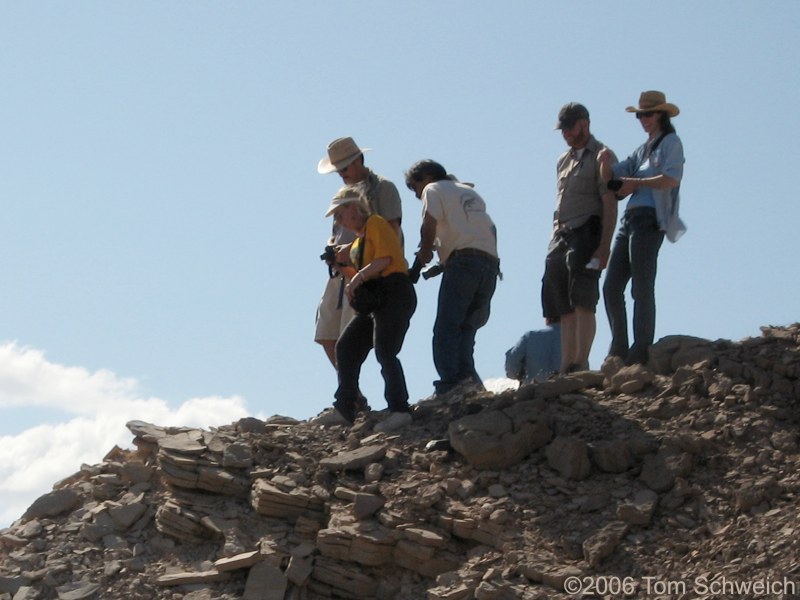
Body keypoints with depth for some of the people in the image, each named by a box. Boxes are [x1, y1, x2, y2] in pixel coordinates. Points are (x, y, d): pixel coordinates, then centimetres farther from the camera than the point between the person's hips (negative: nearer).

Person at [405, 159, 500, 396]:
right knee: (467, 327, 7)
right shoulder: (469, 192, 31)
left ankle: (450, 383, -23)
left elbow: (429, 226, -6)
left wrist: (424, 254, 10)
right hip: (490, 263, 7)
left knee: (446, 328, -10)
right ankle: (468, 377, -10)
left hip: (463, 260, -7)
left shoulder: (433, 189, 11)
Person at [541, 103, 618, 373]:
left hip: (586, 233, -7)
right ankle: (566, 366, 3)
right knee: (564, 308, 3)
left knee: (582, 303, -15)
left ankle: (581, 364, -20)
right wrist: (555, 243, 15)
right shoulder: (564, 160, 23)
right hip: (561, 236, 7)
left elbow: (610, 204, -9)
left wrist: (604, 247, -18)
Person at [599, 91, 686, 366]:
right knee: (611, 287, 4)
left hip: (649, 220, -8)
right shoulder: (642, 150, 24)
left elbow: (672, 178, -14)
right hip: (629, 219, 8)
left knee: (642, 288, -10)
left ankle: (641, 354, -9)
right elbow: (611, 176, 17)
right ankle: (619, 351, 8)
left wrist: (634, 183, -8)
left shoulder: (671, 143, 2)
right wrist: (605, 162, -4)